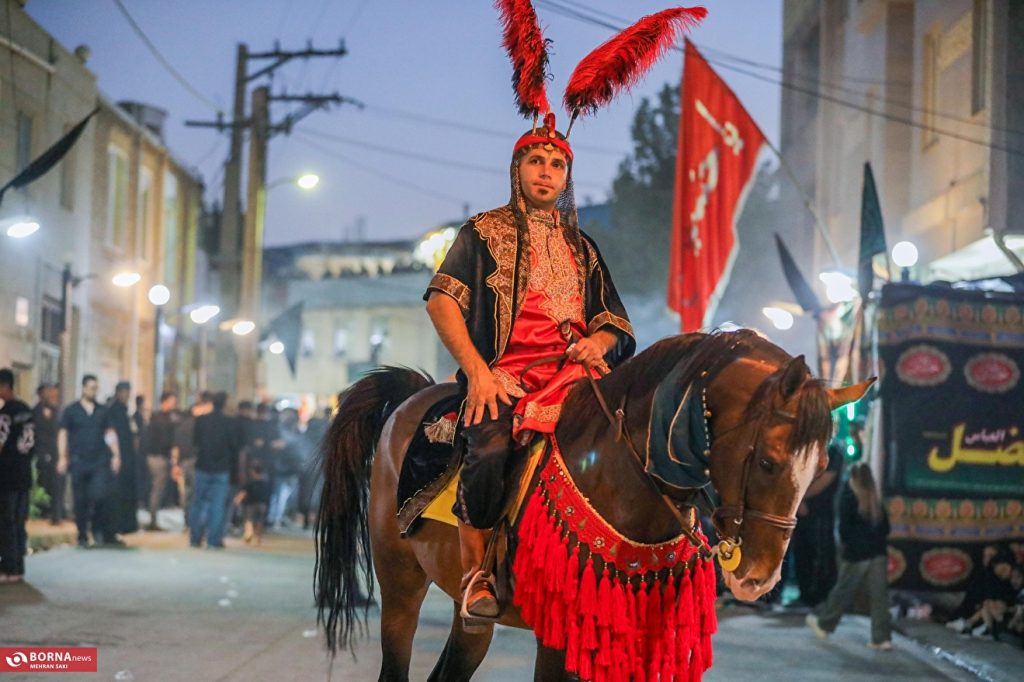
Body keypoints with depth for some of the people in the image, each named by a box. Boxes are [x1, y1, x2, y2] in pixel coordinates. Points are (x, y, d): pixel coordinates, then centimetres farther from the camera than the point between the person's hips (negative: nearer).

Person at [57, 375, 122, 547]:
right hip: (79, 461, -1)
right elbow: (63, 434, 3)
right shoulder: (71, 410, 5)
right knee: (81, 500, 2)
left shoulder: (102, 411, 11)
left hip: (99, 461, 1)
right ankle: (82, 536, 10)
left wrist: (116, 455, 4)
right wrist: (62, 457, -6)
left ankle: (99, 530, 5)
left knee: (99, 496, -12)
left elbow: (110, 434, 13)